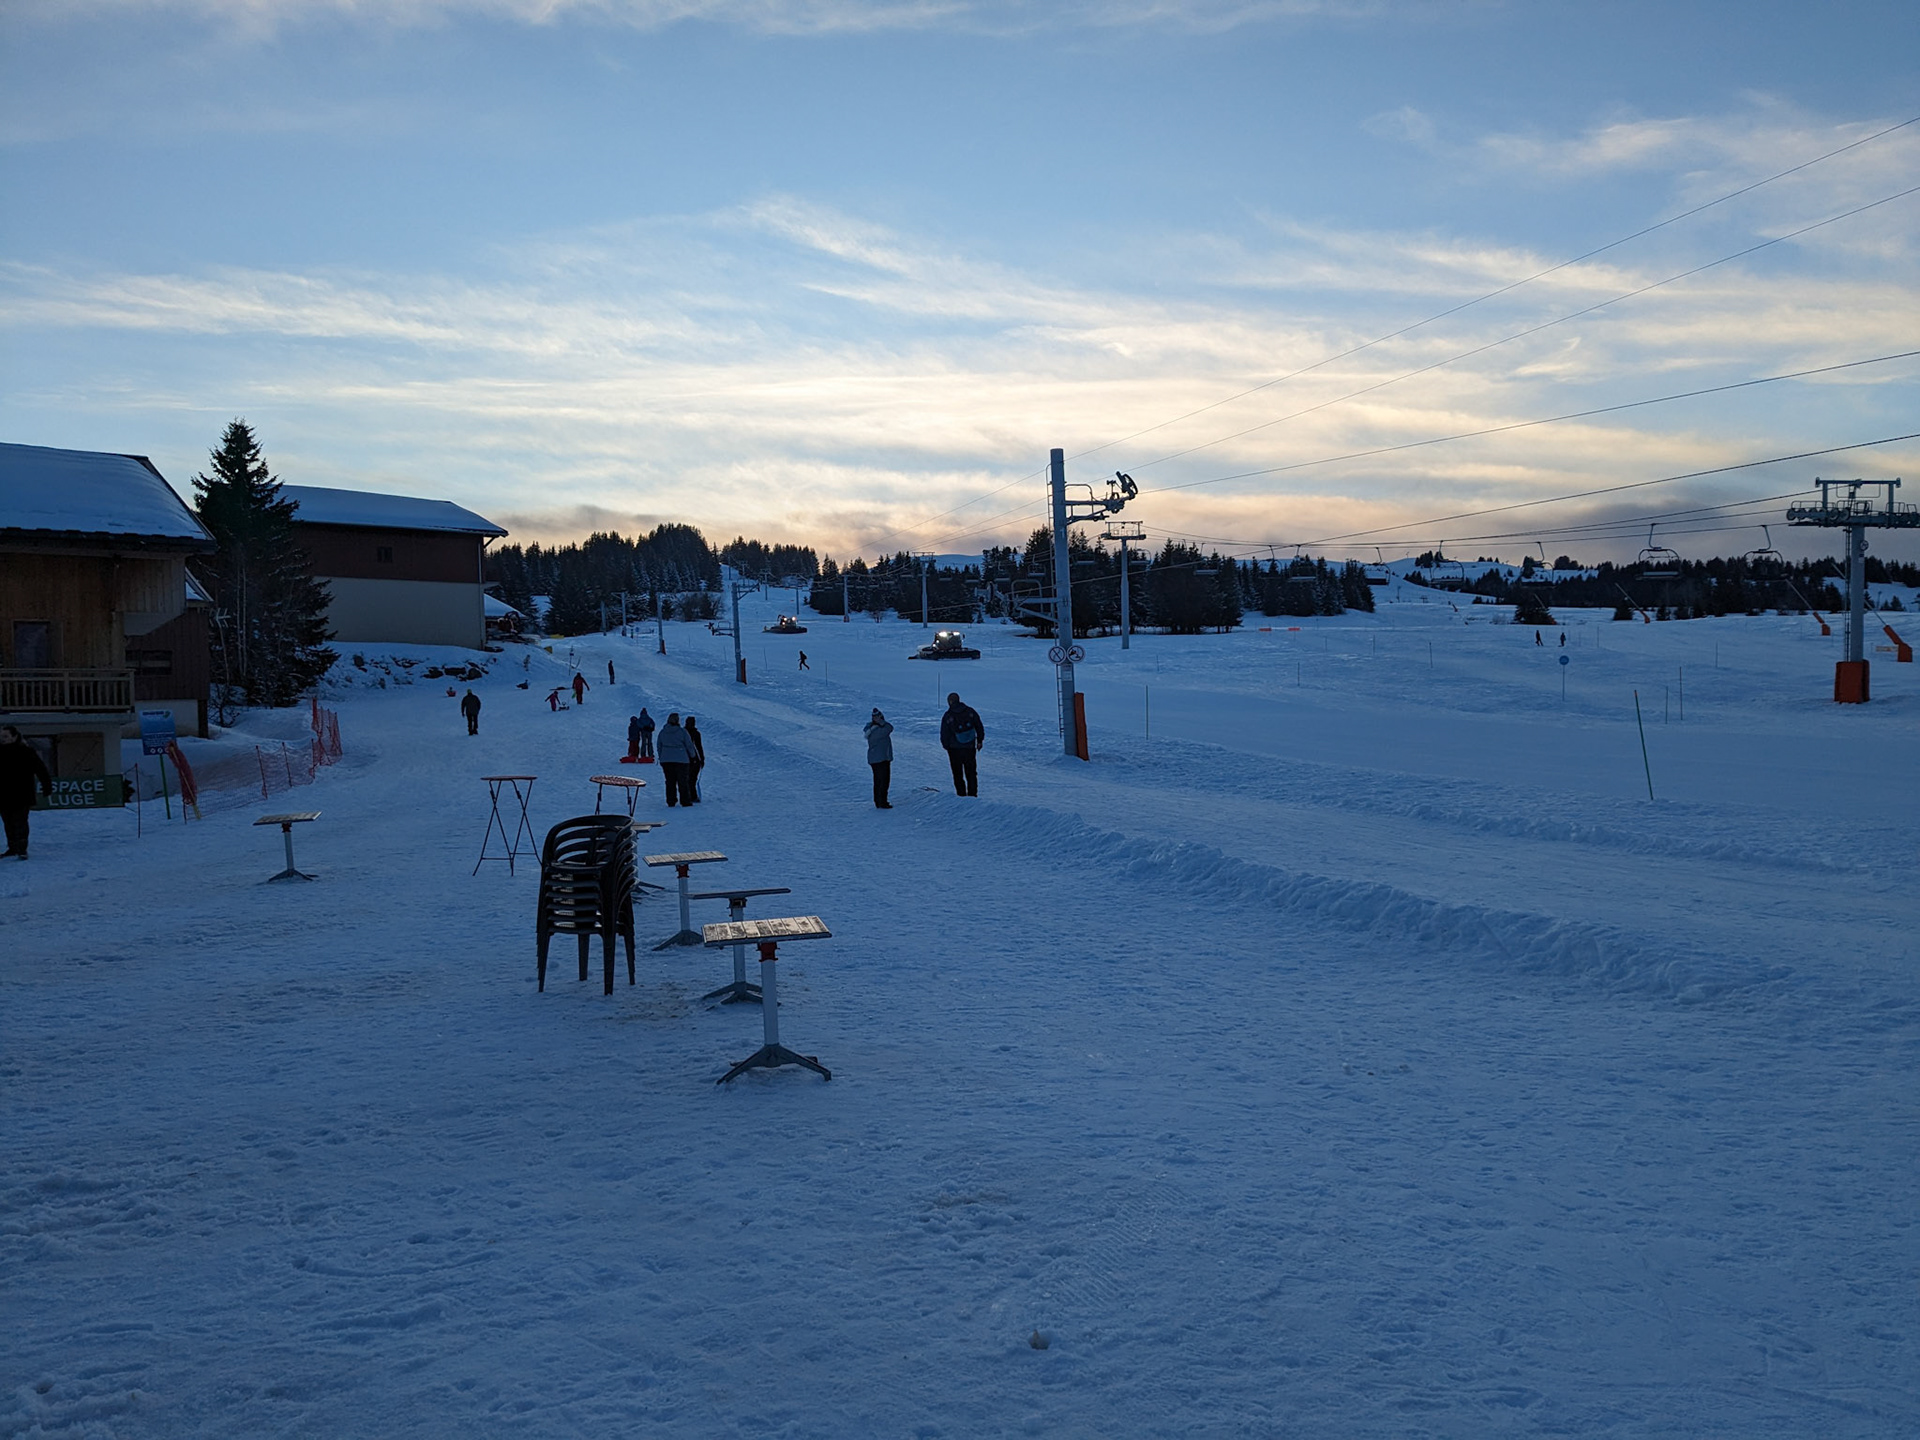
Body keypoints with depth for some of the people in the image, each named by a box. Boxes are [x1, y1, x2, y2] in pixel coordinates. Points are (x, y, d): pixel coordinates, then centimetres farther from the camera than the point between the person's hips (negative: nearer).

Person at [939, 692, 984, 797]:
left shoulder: (947, 716, -12)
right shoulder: (970, 711, -5)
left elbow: (944, 734, -5)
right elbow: (979, 727, 3)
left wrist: (946, 746, 12)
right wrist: (980, 741, 15)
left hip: (955, 749, -2)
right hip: (970, 748, 2)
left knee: (958, 774, 11)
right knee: (971, 773, 14)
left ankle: (961, 795, 11)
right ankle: (972, 794, 14)